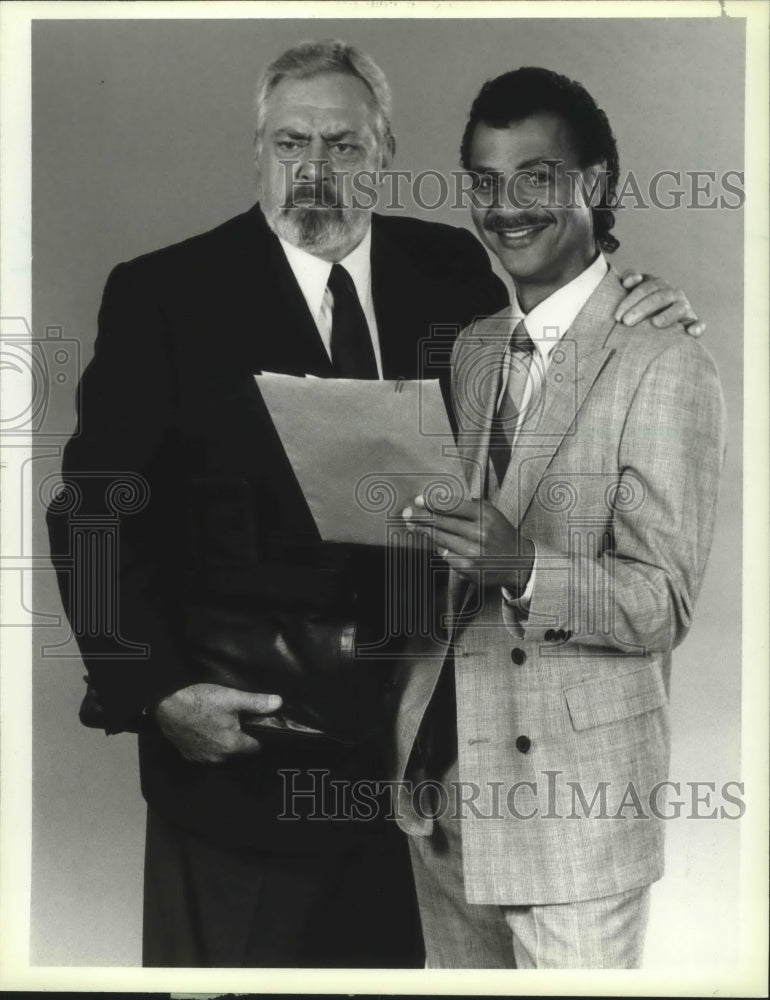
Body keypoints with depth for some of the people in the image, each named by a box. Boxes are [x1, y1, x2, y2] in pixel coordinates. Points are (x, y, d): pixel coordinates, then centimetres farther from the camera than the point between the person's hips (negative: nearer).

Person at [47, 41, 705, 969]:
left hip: (417, 718, 4)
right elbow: (98, 506, -8)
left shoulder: (450, 269, 4)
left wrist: (634, 326, -6)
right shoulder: (162, 293, -6)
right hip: (236, 721, -3)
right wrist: (153, 692, -17)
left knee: (391, 953, 19)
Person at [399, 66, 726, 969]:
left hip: (574, 805, -6)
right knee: (455, 973, 18)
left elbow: (663, 604, -15)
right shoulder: (467, 351, 10)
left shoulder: (665, 367, -11)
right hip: (439, 778, 6)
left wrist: (523, 569, -30)